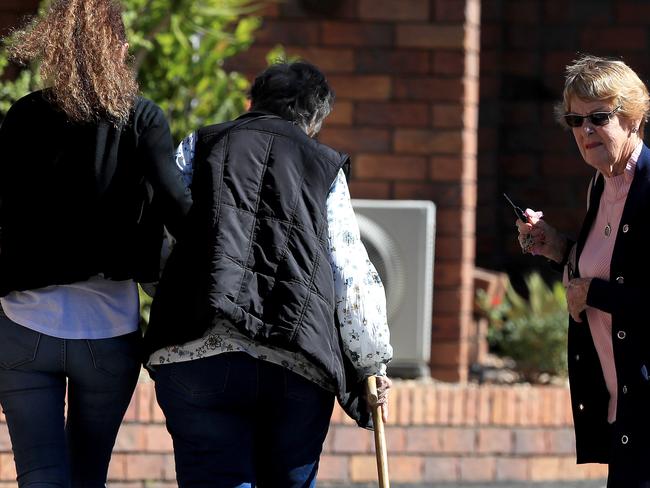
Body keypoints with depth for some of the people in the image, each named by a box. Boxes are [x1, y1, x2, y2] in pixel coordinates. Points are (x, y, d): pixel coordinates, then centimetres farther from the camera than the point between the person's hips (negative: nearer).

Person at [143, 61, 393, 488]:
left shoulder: (198, 146, 20)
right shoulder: (325, 165, 20)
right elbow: (353, 276, 16)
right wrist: (372, 364, 22)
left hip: (195, 353, -1)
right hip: (299, 369, 1)